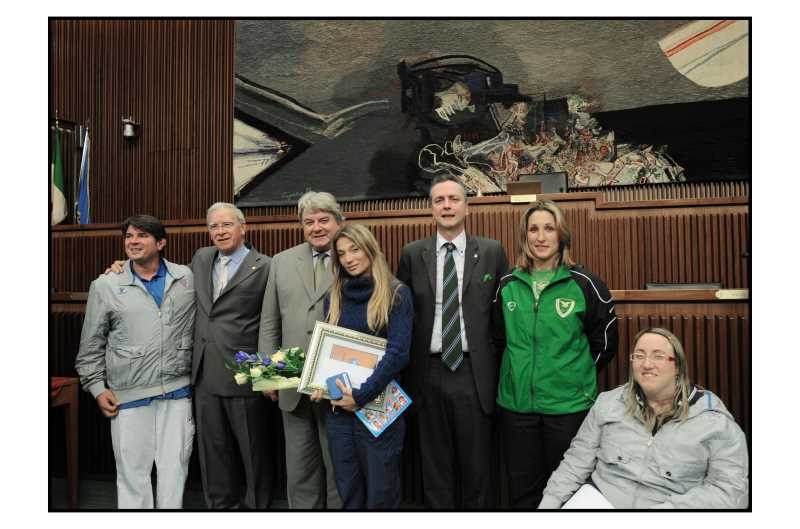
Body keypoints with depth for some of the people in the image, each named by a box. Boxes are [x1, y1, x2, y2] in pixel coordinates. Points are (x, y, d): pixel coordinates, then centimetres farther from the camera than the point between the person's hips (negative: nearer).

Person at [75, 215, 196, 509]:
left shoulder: (186, 278, 4)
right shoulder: (105, 286, 2)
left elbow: (195, 329, 11)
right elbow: (91, 345, 7)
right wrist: (97, 386, 2)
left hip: (177, 391, 1)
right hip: (128, 395, -1)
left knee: (175, 468, 7)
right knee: (132, 470, 8)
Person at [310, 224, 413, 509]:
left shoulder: (397, 293, -6)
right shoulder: (335, 296, 10)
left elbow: (398, 352, -14)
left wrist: (361, 395, -18)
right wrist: (320, 383, -6)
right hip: (338, 408, 5)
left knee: (381, 493, 5)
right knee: (348, 493, 14)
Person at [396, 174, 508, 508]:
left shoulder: (492, 252, 2)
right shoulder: (412, 254, 5)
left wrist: (497, 361, 1)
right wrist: (406, 367, 4)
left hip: (474, 372, -1)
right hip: (429, 372, 1)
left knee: (476, 465, 10)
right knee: (435, 465, 13)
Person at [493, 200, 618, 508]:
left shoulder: (583, 284, -6)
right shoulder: (507, 285, 2)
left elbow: (605, 341, 3)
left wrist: (577, 375, 3)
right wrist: (518, 370, 11)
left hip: (569, 405, -2)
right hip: (516, 404, 3)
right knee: (522, 492, 14)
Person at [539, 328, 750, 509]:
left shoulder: (714, 420, -1)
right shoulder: (608, 403, 8)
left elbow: (731, 489, -6)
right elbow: (578, 459, 10)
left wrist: (666, 507, -17)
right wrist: (549, 503, -1)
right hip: (598, 497, 2)